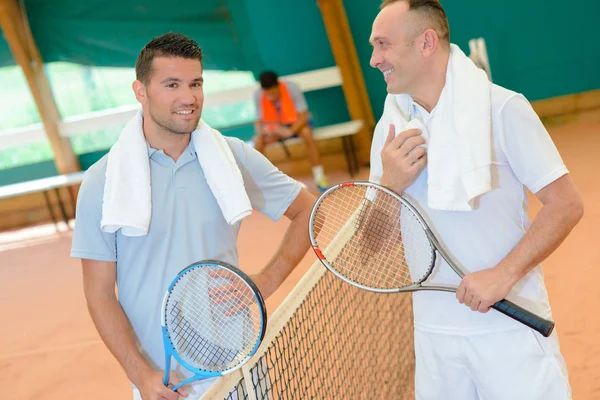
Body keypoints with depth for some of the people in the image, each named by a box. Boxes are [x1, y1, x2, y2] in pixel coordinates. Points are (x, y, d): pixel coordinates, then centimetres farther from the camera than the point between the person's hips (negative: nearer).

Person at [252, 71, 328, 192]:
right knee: (258, 141, -26)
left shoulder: (292, 88, -23)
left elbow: (303, 116, -23)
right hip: (273, 127, 2)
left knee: (306, 133, -35)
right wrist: (262, 131, -37)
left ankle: (319, 178, -25)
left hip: (296, 123, -2)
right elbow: (258, 121, -12)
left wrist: (289, 131, -42)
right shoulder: (258, 95, -17)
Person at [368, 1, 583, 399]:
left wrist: (503, 274, -21)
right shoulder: (390, 128, 4)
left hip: (511, 326, -4)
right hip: (433, 332, 4)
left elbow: (566, 205, -11)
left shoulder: (503, 108, -9)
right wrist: (390, 185, -14)